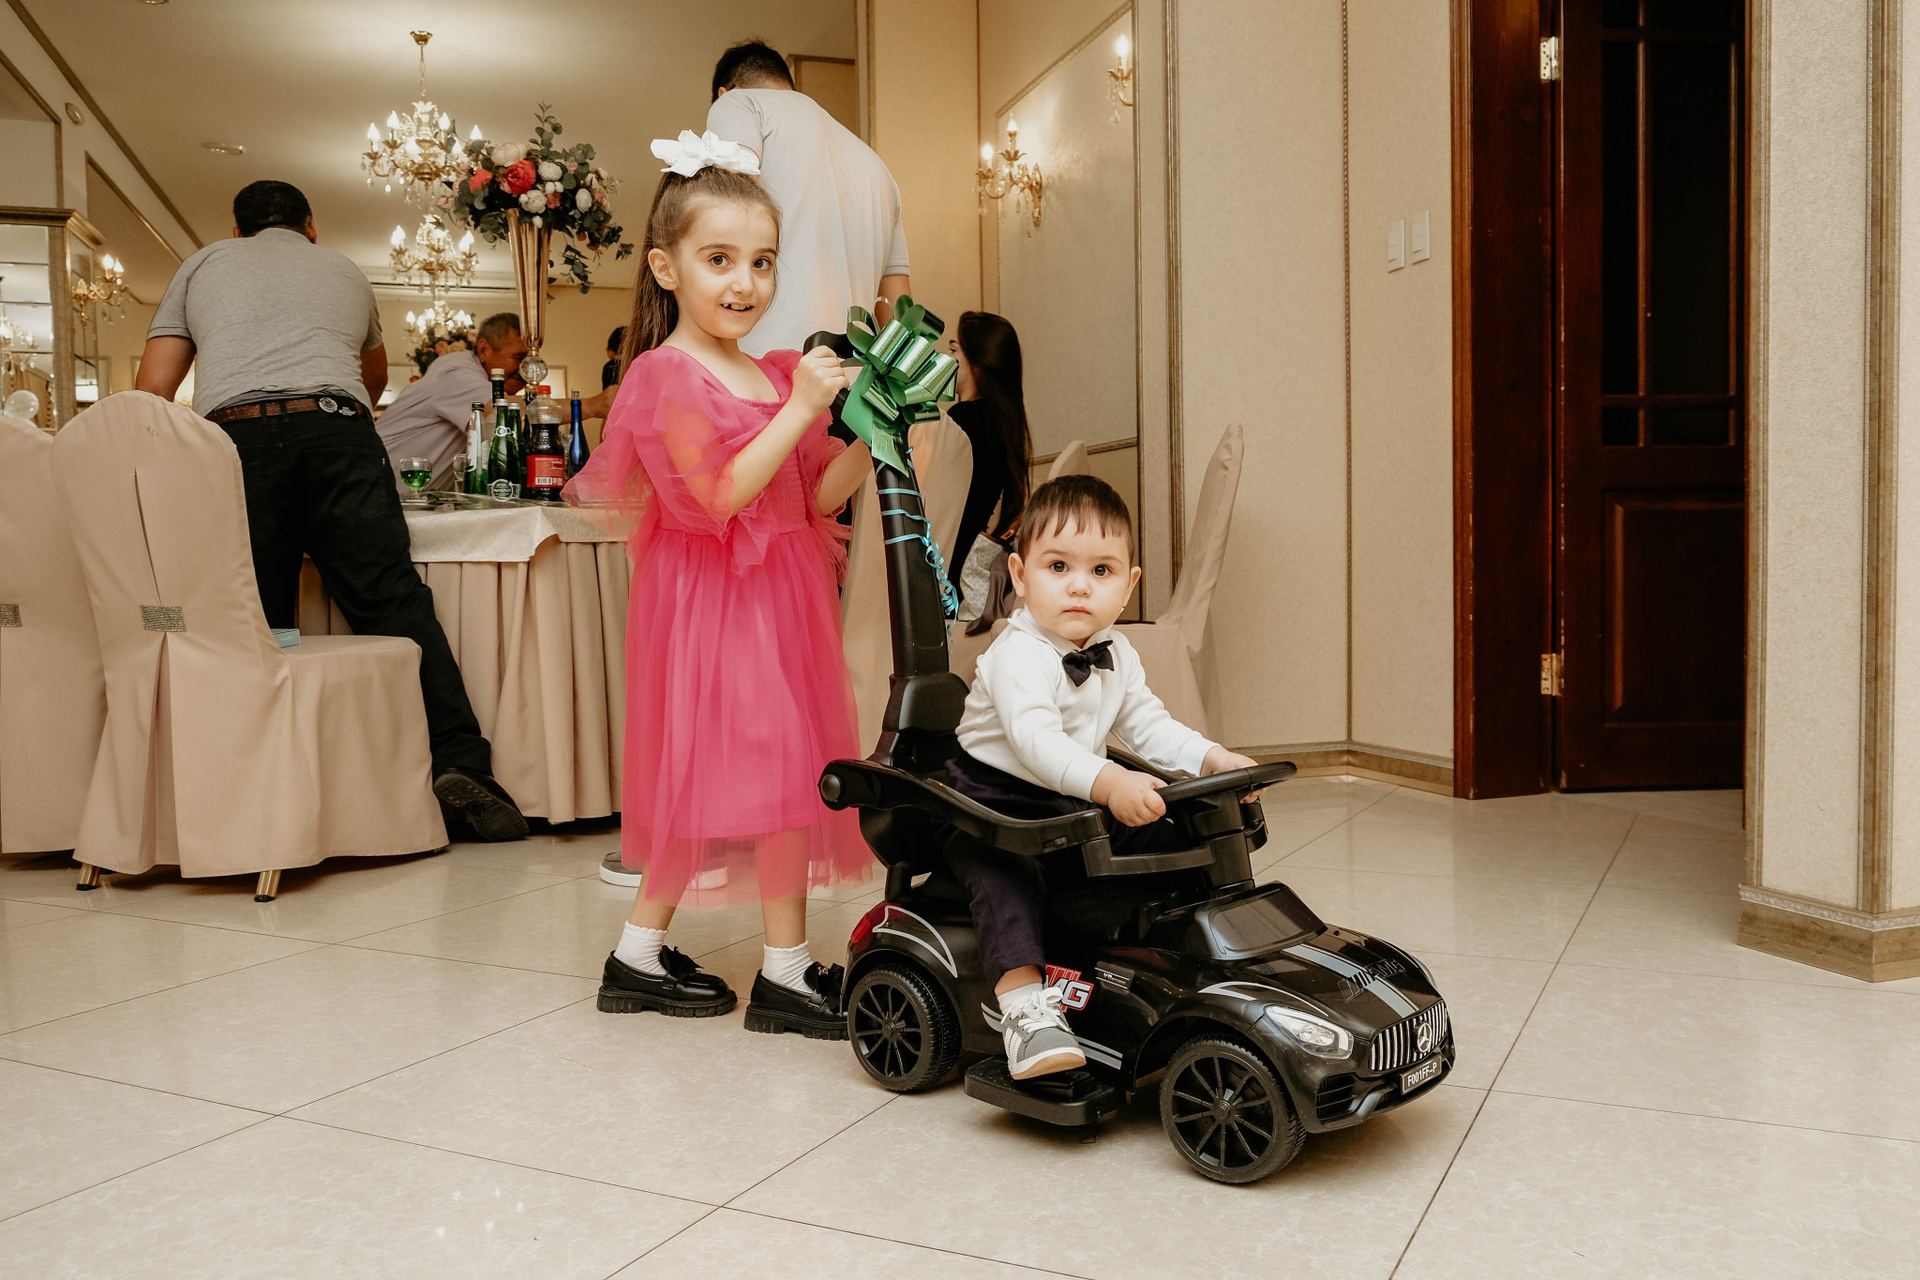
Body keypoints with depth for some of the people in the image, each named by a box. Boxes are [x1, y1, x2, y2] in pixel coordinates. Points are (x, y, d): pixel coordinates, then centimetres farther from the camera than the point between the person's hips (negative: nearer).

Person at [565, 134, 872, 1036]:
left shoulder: (779, 372, 13)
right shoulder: (665, 376, -11)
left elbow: (820, 497, 11)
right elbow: (723, 491, -21)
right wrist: (801, 409, -22)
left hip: (779, 593, 8)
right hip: (714, 597, -8)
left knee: (706, 779, 12)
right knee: (781, 768, -6)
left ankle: (640, 954, 23)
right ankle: (786, 969, 7)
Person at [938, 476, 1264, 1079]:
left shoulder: (1116, 656, 4)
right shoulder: (1018, 656, -24)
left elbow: (1148, 725, 9)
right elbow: (1035, 740, -38)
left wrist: (1213, 758, -8)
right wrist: (1109, 783, -53)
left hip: (1076, 806, 7)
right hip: (992, 800, -7)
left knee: (1167, 841, -1)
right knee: (1006, 873, -34)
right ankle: (1024, 1005, -37)